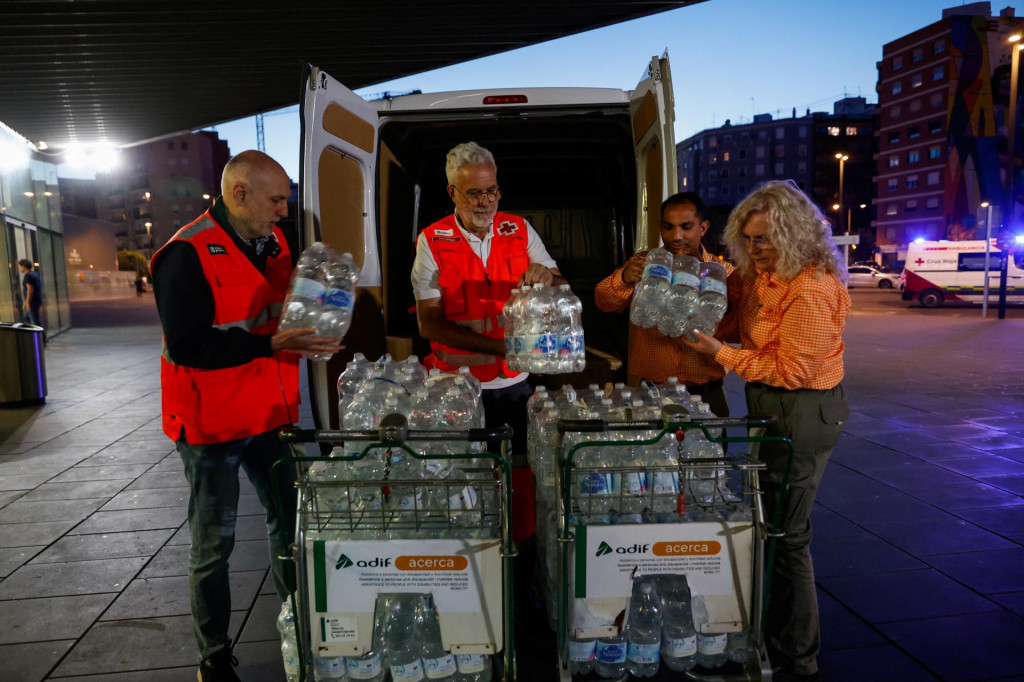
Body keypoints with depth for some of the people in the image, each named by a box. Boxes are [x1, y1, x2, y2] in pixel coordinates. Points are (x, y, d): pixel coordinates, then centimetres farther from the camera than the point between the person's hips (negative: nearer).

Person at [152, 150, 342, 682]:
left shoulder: (275, 242, 5)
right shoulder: (187, 254, -18)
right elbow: (187, 345, -24)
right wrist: (273, 344, -28)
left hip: (271, 414, 7)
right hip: (213, 422, -7)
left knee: (289, 519, 16)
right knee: (214, 542, 8)